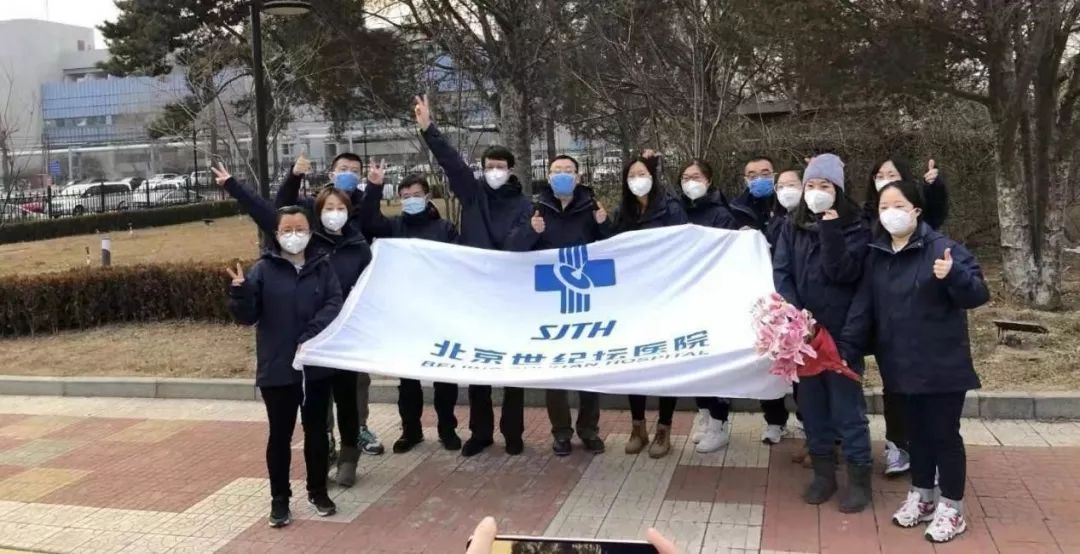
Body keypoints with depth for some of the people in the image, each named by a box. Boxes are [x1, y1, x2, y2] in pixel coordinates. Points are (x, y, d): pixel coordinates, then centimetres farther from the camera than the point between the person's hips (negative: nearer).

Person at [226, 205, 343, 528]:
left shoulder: (322, 269, 4)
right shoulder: (263, 270, -2)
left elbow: (334, 306, -8)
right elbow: (247, 317, -6)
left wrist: (310, 336, -21)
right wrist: (240, 292, -26)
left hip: (317, 366, 2)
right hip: (277, 368, -2)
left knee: (316, 430, 12)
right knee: (280, 434, 5)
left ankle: (318, 491, 28)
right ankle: (279, 499, 18)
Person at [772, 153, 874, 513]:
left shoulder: (854, 228, -4)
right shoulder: (793, 227, 6)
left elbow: (844, 273, -16)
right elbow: (780, 272, 0)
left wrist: (829, 230, -22)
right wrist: (795, 313, -14)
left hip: (841, 332, -4)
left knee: (847, 406, 1)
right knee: (812, 405, 10)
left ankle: (859, 478, 11)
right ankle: (823, 473, 22)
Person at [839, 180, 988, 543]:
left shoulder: (942, 248, -13)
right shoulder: (876, 255, 4)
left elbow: (979, 294, -17)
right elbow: (864, 306, 7)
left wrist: (953, 276, -36)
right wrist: (846, 347, 0)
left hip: (942, 364, -5)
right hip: (904, 364, 5)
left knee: (944, 433, 4)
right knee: (917, 430, 18)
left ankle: (952, 508, 18)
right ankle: (921, 496, 33)